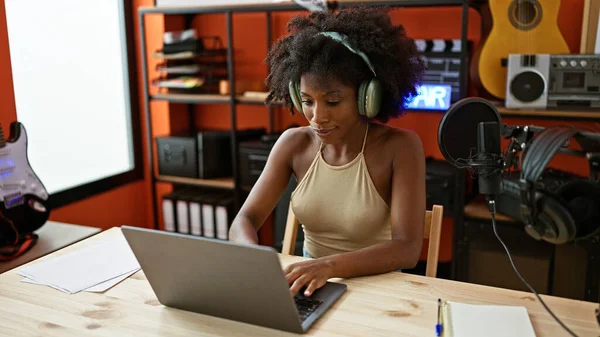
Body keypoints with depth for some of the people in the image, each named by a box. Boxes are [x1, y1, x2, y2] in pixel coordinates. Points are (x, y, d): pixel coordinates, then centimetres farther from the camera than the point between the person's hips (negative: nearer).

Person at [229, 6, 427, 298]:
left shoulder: (400, 146, -15)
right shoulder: (293, 143, -4)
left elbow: (408, 249, -23)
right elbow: (244, 221, -6)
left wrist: (329, 265, -39)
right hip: (309, 285, 3)